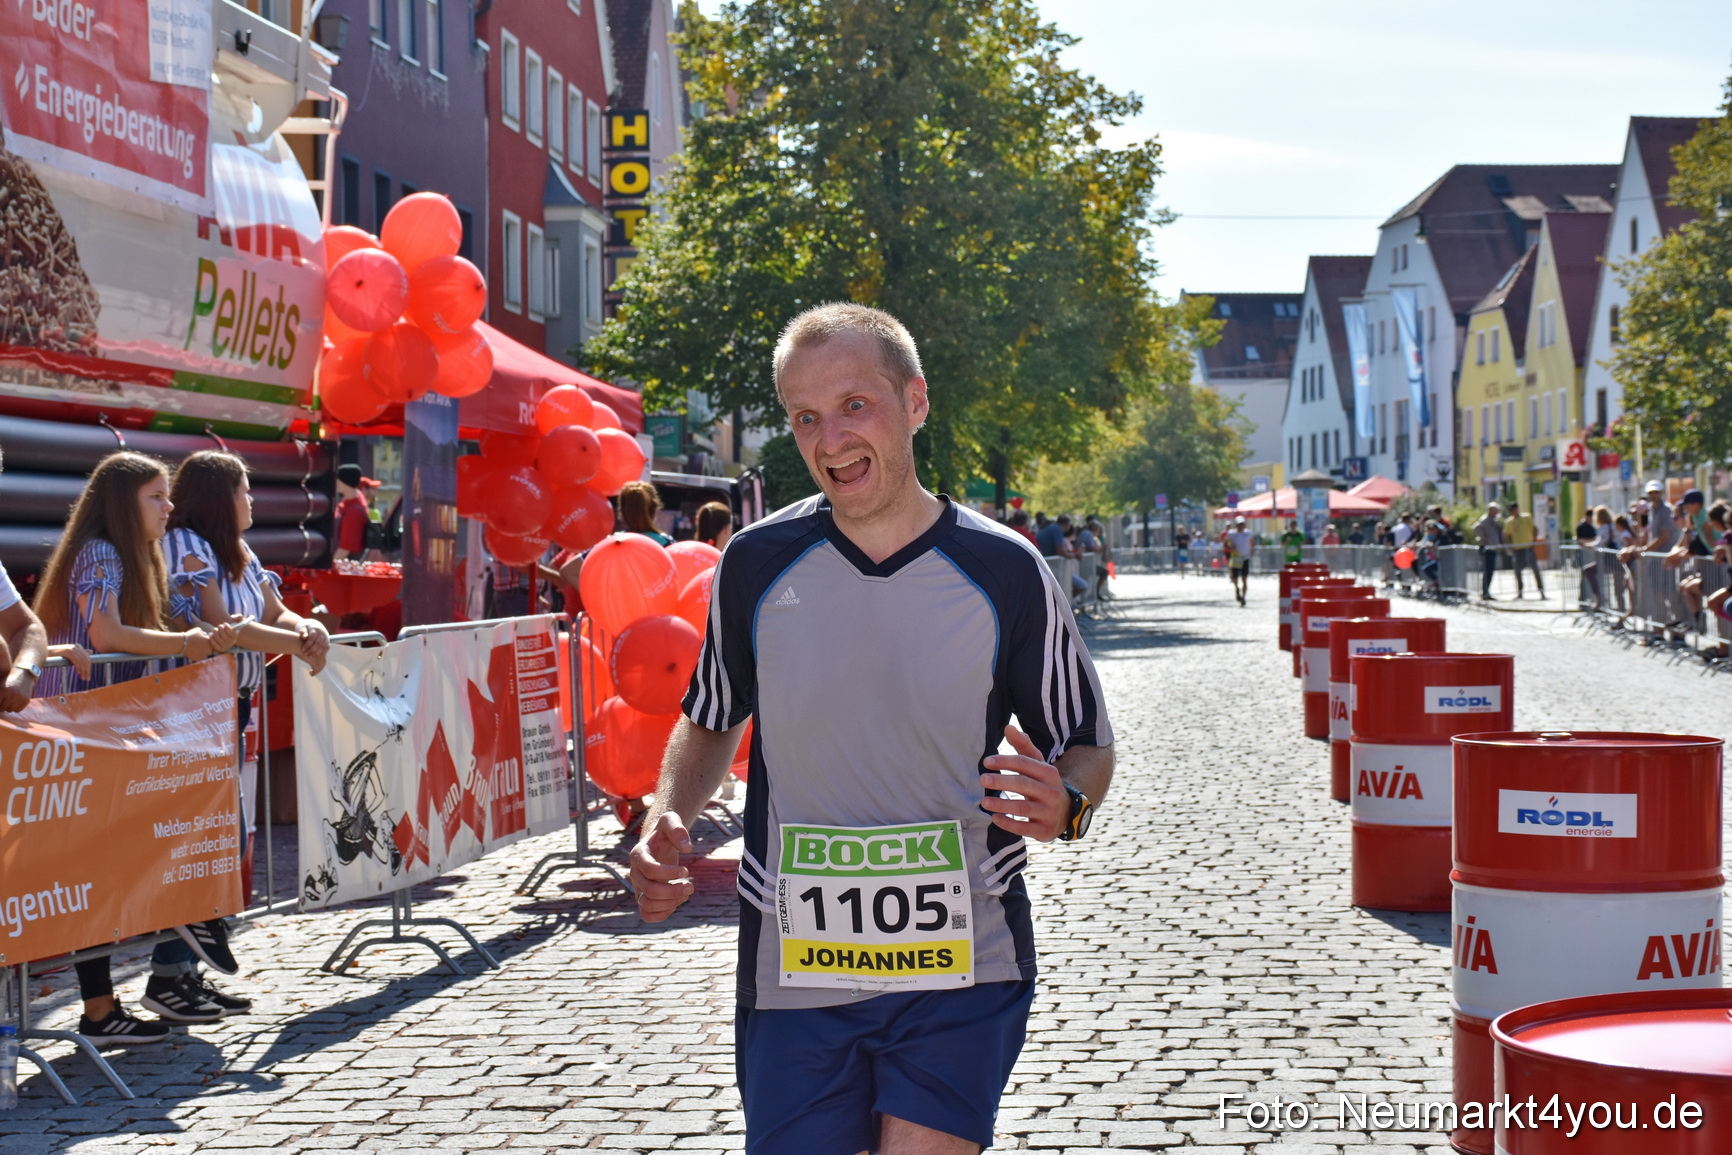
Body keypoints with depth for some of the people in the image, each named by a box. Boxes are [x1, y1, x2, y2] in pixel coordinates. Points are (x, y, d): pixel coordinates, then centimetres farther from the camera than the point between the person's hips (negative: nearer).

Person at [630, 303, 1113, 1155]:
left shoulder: (1003, 571, -4)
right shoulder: (757, 564, 1)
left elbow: (1087, 748, 5)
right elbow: (710, 724, 15)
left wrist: (1066, 805, -17)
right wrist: (667, 821, -4)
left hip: (961, 966, -2)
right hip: (792, 966, 2)